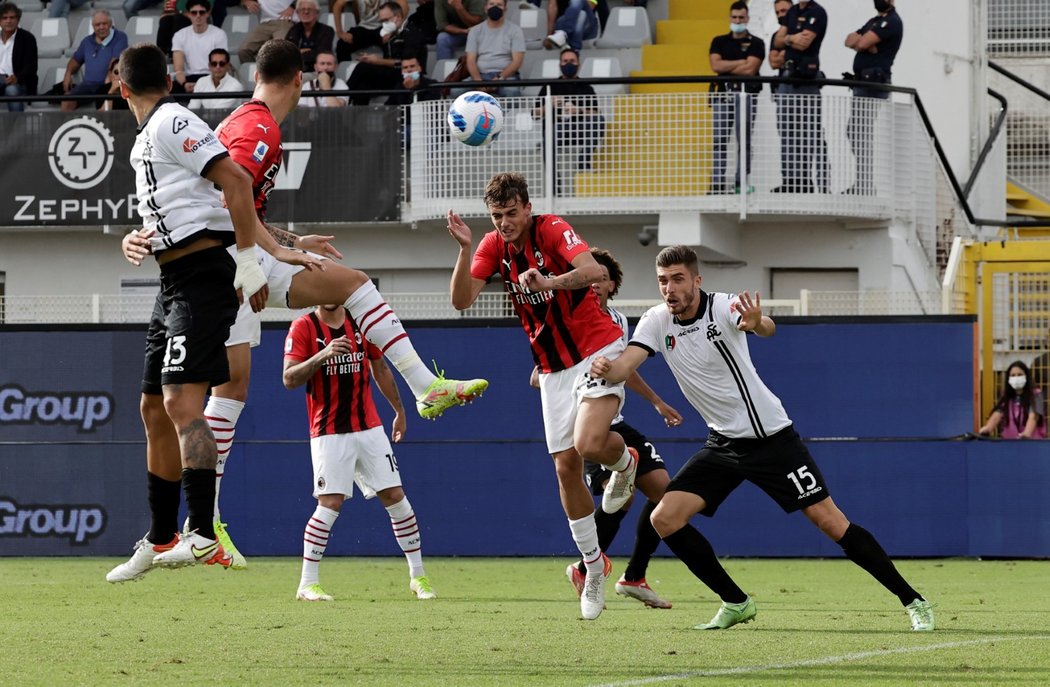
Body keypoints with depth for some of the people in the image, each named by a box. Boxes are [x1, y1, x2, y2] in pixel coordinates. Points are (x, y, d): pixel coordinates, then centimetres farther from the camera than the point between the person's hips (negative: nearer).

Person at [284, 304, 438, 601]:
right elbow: (289, 379, -14)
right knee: (330, 503, -13)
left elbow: (381, 370, 20)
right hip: (329, 431, -4)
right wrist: (322, 356, -27)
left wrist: (399, 411, 22)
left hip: (369, 427, 4)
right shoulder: (302, 328, -5)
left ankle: (418, 576, 12)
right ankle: (307, 584, -3)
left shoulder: (362, 324, 8)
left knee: (395, 496, 1)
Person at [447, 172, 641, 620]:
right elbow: (462, 300, -8)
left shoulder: (552, 230, -16)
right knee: (565, 467, 2)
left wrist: (550, 282, -51)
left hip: (597, 353, -6)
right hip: (554, 369, 6)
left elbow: (593, 270, -33)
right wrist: (464, 250, -22)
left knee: (589, 442, -27)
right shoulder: (494, 246, 1)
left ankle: (624, 461, 10)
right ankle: (593, 566, 15)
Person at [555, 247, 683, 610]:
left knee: (662, 487, -1)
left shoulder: (619, 321, 9)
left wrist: (656, 401, 34)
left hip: (615, 424, 8)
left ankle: (634, 578, 10)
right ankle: (584, 572, -3)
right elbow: (537, 377, -15)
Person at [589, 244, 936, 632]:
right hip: (723, 443, 5)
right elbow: (625, 365, -15)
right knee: (664, 519, -8)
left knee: (830, 521, -9)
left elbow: (768, 328, -38)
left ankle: (913, 602, 0)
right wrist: (604, 369, -40)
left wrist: (756, 323, -64)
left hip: (771, 437, -5)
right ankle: (736, 603, 5)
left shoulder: (722, 308, -18)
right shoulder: (656, 322, -3)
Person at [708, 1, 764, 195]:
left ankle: (741, 182, -2)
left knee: (744, 140, -3)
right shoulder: (719, 42, 14)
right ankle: (717, 182, -1)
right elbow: (716, 65, -1)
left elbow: (750, 69, -9)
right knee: (719, 139, -2)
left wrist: (726, 68, -3)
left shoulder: (755, 44, 4)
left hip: (746, 93, -3)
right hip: (723, 93, 3)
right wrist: (741, 63, -4)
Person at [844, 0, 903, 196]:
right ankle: (863, 181, 15)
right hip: (863, 82, 10)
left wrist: (859, 40, 5)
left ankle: (865, 184, -16)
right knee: (854, 131, 11)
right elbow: (850, 41, 13)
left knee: (861, 132, -14)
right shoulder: (875, 21, 22)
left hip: (874, 83, -10)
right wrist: (862, 43, -7)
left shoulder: (891, 22, -9)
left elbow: (862, 43, -17)